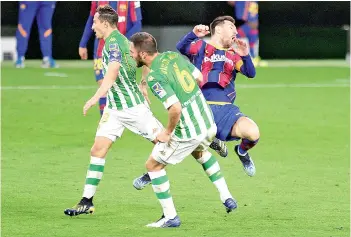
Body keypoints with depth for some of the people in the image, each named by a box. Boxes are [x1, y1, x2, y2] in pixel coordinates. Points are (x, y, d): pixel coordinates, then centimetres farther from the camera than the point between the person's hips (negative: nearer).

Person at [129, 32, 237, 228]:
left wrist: (168, 132, -13)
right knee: (200, 152, 40)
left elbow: (175, 108, -29)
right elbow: (199, 77, 12)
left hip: (188, 133, -8)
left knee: (153, 165, 10)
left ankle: (170, 217, 12)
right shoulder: (173, 55, 2)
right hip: (209, 124, 8)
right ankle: (227, 198, 38)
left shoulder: (155, 76, -22)